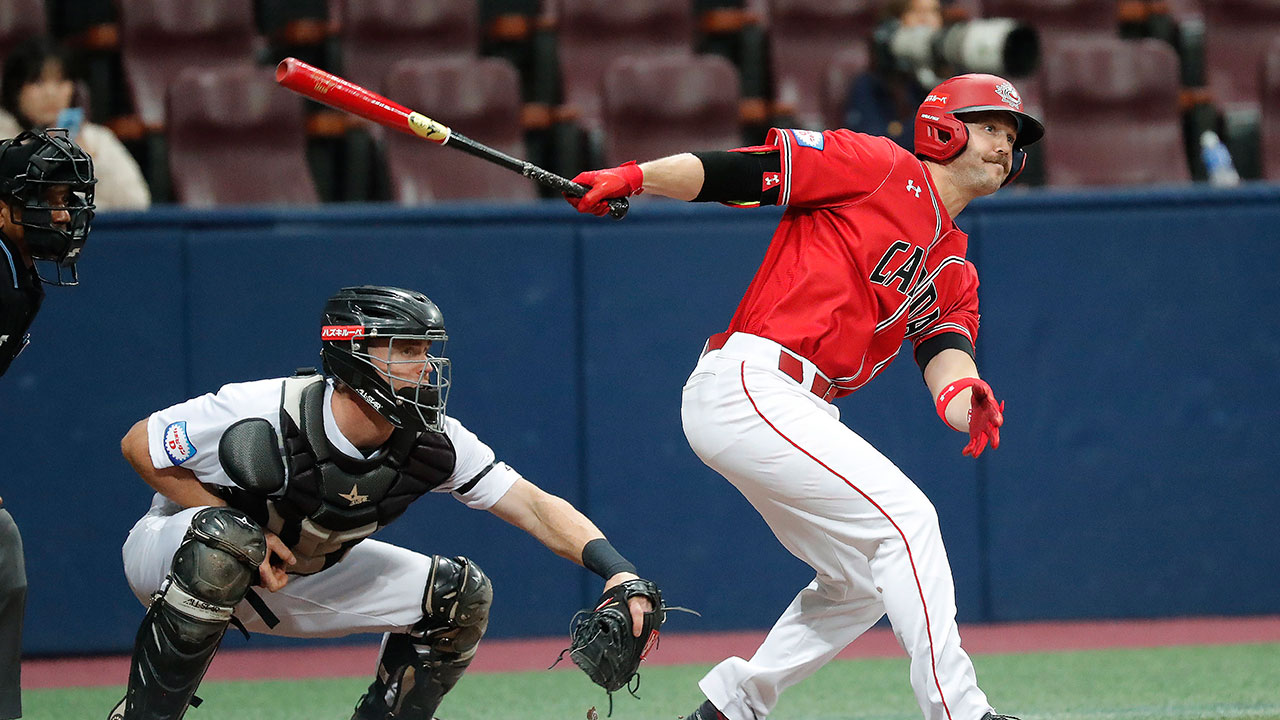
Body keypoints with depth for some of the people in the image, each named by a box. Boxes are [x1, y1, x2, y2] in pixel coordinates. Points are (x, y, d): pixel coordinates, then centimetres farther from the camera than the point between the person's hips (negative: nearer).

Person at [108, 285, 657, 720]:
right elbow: (139, 445, -21)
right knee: (228, 542, -41)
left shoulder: (431, 443, -19)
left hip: (302, 575, 6)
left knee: (460, 594, -6)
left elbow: (532, 505, -20)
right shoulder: (262, 417, -33)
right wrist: (249, 533, -25)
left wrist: (617, 570, -37)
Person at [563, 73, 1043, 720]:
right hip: (746, 385, -10)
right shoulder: (880, 166, 0)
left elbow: (943, 347, 4)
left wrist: (960, 397, -21)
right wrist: (632, 177, -19)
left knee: (862, 582, 15)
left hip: (797, 414, 10)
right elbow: (747, 169, -6)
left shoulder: (954, 270, 22)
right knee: (904, 517, -16)